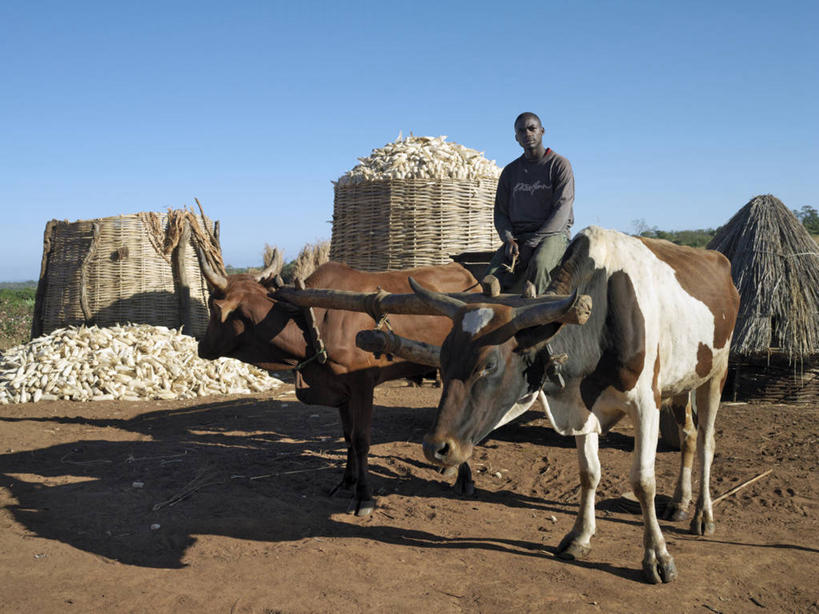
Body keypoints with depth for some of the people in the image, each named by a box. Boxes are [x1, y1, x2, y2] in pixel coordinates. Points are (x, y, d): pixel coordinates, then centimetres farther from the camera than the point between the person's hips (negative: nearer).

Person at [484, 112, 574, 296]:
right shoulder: (510, 171, 17)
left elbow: (561, 210, -7)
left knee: (538, 265, -39)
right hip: (517, 235, 5)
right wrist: (509, 240, -8)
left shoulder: (559, 165, 3)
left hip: (553, 233, -5)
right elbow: (500, 212, 15)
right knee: (491, 278, -26)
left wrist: (531, 243, -16)